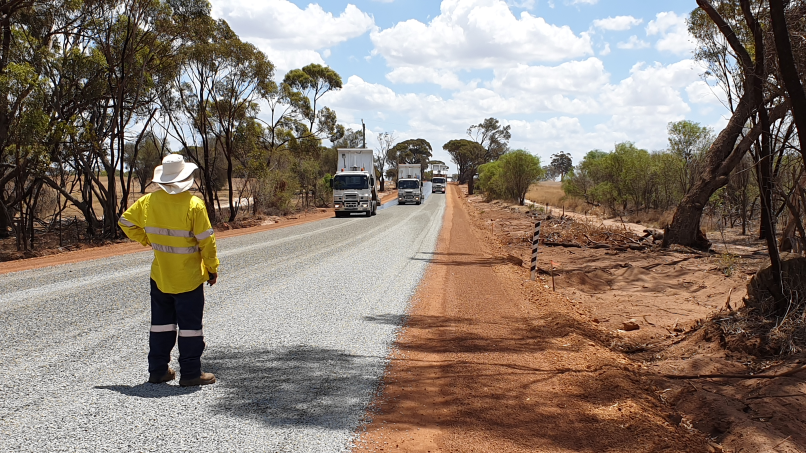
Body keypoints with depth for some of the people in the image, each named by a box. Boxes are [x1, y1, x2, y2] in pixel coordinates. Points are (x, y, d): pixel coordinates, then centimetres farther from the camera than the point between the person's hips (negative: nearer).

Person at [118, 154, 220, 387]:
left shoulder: (148, 201, -2)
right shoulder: (194, 204, -17)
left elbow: (126, 222, 10)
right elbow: (206, 241, -14)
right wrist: (212, 268, -2)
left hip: (159, 276, 5)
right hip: (189, 278, -5)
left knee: (161, 323, 15)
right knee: (190, 324, 4)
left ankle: (157, 370, 20)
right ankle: (190, 374, 7)